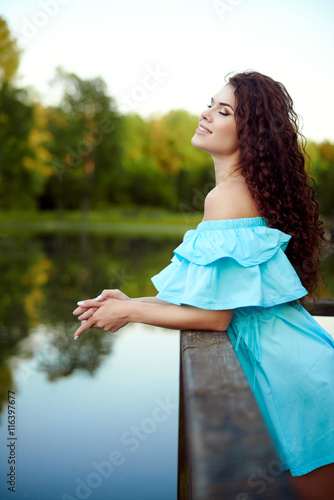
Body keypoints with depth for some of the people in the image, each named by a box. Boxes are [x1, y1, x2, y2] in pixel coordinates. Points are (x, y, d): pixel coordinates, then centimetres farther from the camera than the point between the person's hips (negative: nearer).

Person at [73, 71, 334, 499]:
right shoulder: (249, 189, 10)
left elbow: (215, 315, -21)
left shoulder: (227, 196, -19)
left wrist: (129, 312, -9)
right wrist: (131, 301, 8)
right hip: (292, 356, 9)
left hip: (290, 368, -9)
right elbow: (215, 296, 10)